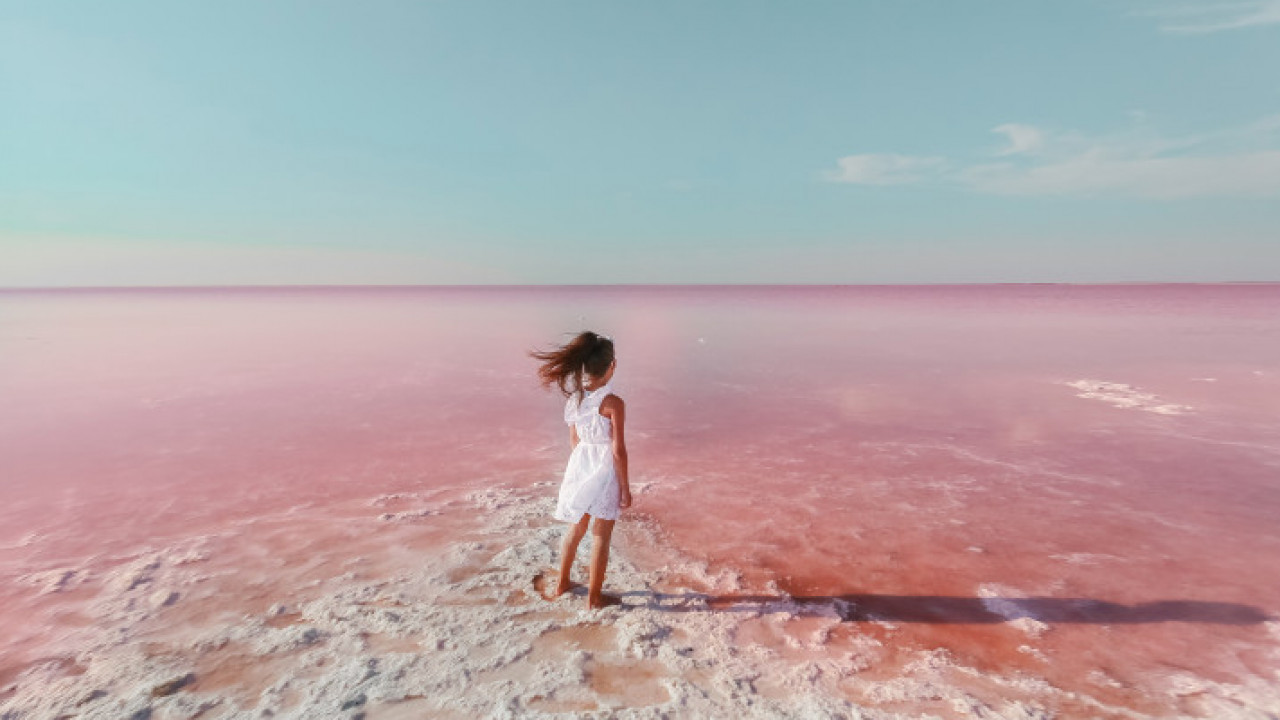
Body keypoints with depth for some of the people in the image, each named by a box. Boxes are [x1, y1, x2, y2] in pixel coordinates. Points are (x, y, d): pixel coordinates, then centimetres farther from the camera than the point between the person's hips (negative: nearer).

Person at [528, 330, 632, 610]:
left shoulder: (574, 396, -2)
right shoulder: (613, 403, -19)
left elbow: (574, 439, 7)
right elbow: (618, 450, -17)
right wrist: (625, 487, -7)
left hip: (580, 465, 6)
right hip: (605, 470, -6)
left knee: (576, 528, 23)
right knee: (601, 535, 9)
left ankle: (561, 584, 38)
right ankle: (595, 597, 22)